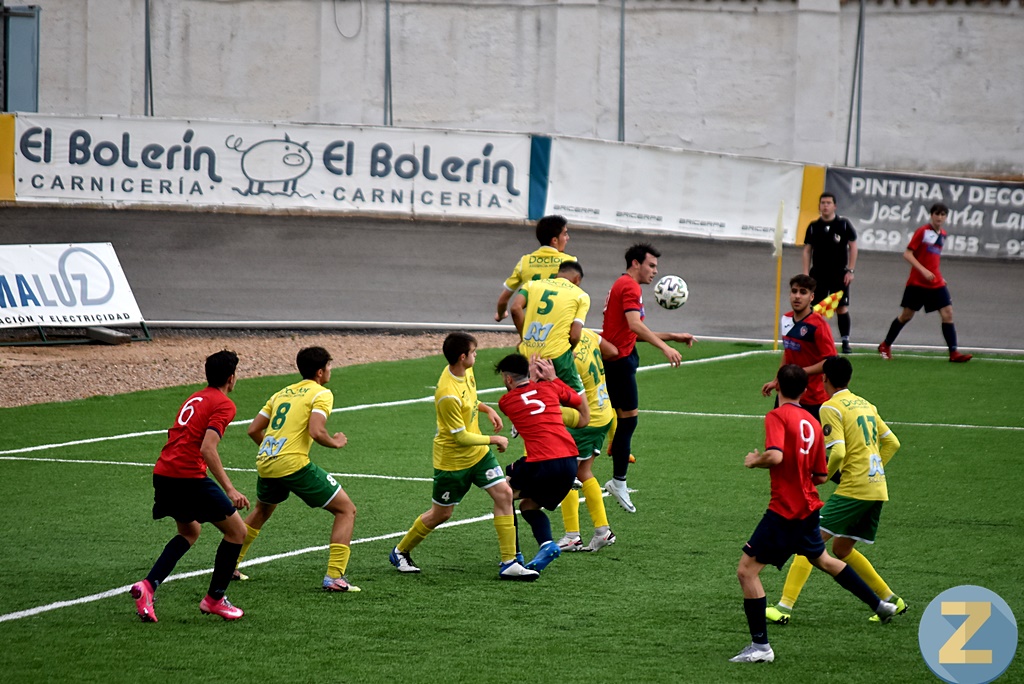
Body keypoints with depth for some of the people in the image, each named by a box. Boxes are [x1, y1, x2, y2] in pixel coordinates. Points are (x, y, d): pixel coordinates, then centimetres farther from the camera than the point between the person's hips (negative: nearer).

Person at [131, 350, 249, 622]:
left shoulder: (194, 399, 20)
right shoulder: (224, 405, -6)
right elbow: (207, 449, -18)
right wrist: (230, 490, -21)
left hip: (163, 473, 9)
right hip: (189, 476, -9)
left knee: (190, 531, 28)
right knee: (237, 530, 6)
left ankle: (148, 585, 10)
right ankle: (214, 599, 10)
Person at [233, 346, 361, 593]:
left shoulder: (282, 393, 19)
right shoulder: (321, 394, -2)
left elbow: (253, 430, 18)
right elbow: (316, 432, -17)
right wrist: (335, 442, 1)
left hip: (265, 463, 7)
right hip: (294, 464, -7)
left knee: (262, 510, 37)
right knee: (346, 510, 3)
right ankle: (334, 577, -7)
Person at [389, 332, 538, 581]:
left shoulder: (466, 371, -5)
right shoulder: (448, 395, -32)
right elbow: (461, 437, -24)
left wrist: (487, 409, 3)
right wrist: (494, 440, -14)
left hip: (478, 453, 7)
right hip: (452, 460, -7)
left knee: (504, 494, -6)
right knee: (441, 514, 8)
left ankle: (509, 563, -3)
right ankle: (400, 552, 32)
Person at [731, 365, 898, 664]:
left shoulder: (777, 417, -14)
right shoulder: (812, 423, 7)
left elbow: (775, 456, -30)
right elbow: (821, 476, 9)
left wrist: (755, 460, -10)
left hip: (783, 512, -8)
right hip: (808, 507, 8)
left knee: (747, 570, -3)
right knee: (823, 560, 31)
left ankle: (760, 646, -6)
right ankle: (880, 605, 43)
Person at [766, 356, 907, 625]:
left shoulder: (831, 407, -8)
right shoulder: (865, 404, 17)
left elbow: (838, 452, -18)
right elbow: (892, 443, 20)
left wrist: (824, 475, -2)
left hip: (854, 489, -8)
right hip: (878, 489, 8)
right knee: (842, 549, 21)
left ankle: (784, 607, -15)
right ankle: (891, 601, 23)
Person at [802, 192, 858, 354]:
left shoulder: (844, 224, -1)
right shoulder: (813, 226, 5)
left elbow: (853, 247, 2)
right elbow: (807, 250, 9)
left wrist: (850, 271, -4)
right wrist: (806, 273, 1)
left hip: (839, 274, -2)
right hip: (818, 274, 2)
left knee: (842, 308, -5)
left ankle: (845, 342, 0)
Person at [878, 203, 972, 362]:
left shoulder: (942, 235, 10)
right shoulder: (922, 231, -9)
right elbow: (907, 254, -13)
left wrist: (939, 276, 16)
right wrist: (923, 270, -22)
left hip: (936, 283, 5)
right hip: (917, 282, -5)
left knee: (947, 313, -8)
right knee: (906, 315, 3)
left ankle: (953, 353, -8)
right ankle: (885, 346, 22)